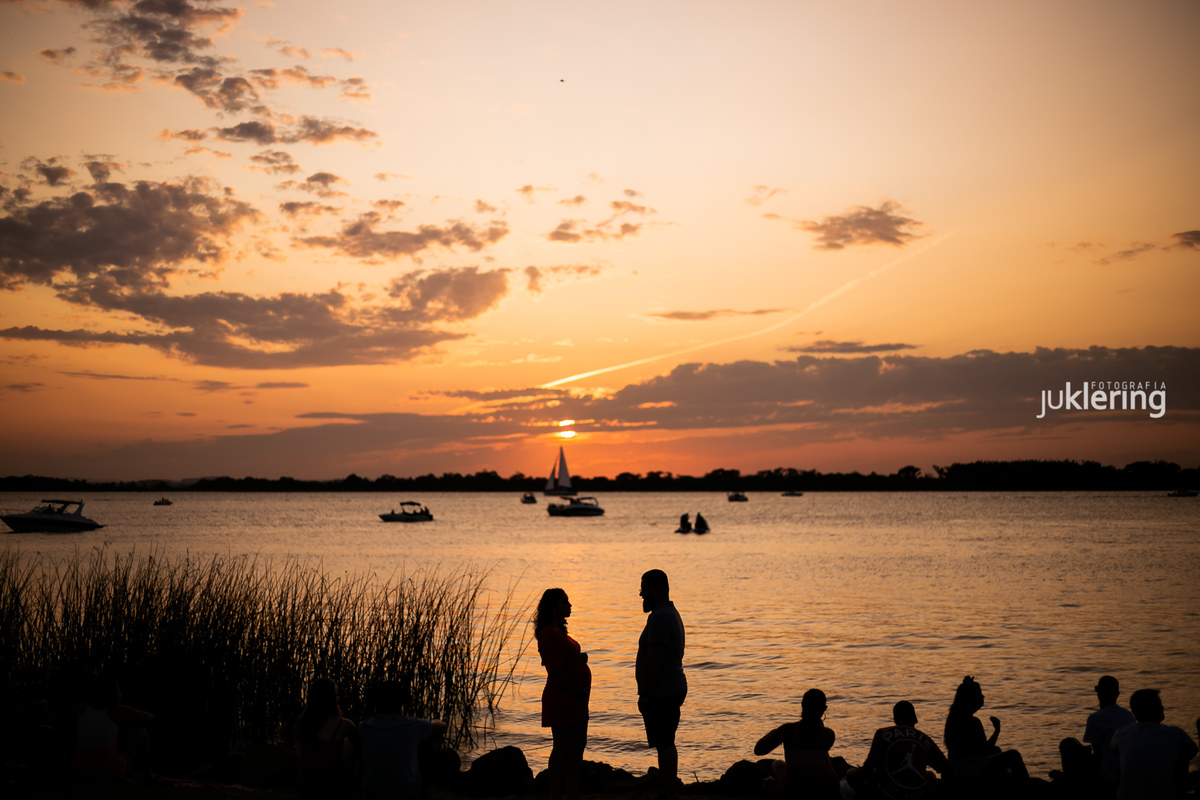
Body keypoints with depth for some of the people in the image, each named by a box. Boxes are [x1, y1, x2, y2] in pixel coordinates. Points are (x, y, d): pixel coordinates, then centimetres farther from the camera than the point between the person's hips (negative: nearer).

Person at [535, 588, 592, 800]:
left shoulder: (558, 631, 15)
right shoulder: (550, 633, -18)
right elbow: (556, 670, -22)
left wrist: (580, 657, 2)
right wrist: (578, 692, -16)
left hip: (575, 699, 10)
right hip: (562, 700, -10)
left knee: (578, 746, 14)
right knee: (562, 749, -4)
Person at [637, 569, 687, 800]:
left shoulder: (660, 618, -19)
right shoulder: (671, 614, 16)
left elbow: (654, 660, -24)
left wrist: (644, 694, -19)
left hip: (661, 694, -11)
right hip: (672, 689, 11)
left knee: (664, 746, -7)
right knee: (667, 745, 15)